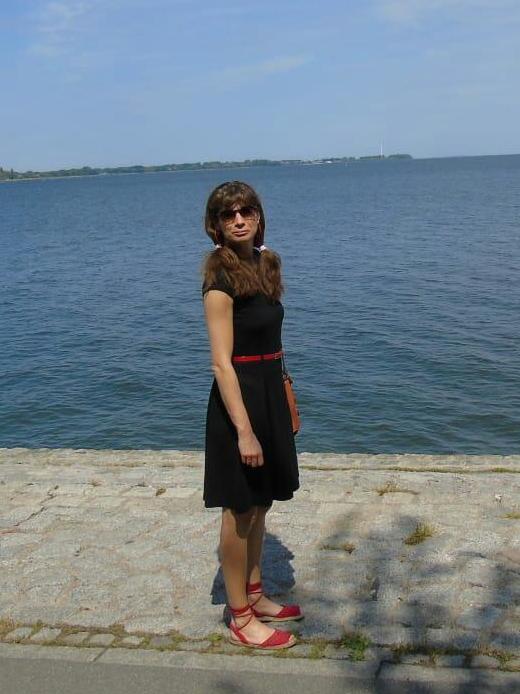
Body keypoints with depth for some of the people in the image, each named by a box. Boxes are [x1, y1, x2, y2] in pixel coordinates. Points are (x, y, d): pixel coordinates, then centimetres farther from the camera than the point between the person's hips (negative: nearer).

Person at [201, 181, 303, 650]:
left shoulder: (266, 262, 7)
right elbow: (222, 363, -21)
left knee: (261, 504, 19)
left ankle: (255, 596, 37)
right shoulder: (220, 279, -18)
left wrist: (283, 399, 17)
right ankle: (241, 619, 20)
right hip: (239, 398, -8)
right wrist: (243, 430, -24)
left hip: (270, 392, 8)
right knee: (239, 511, 4)